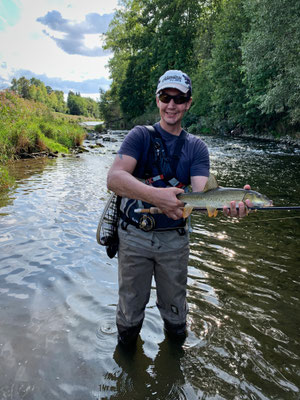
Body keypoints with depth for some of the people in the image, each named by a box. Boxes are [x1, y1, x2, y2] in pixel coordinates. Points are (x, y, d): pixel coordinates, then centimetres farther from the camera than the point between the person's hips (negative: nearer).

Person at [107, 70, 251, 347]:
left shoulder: (196, 147, 3)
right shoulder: (141, 136, -5)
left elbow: (201, 192, -13)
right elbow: (114, 178, -21)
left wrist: (228, 204, -35)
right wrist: (156, 195, -37)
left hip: (175, 239, 2)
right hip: (134, 237, -2)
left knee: (175, 312, 18)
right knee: (130, 312, 13)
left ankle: (174, 344, 49)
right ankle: (127, 347, 43)